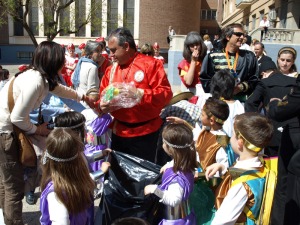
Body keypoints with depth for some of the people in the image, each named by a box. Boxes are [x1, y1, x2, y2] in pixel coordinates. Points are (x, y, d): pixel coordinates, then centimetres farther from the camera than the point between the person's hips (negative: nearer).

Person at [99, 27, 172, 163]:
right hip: (119, 132, 6)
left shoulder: (150, 64, -8)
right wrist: (103, 105, -9)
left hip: (144, 134, -5)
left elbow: (166, 93, -14)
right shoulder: (111, 69, 9)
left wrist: (141, 94, -27)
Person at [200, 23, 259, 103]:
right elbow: (205, 80, 3)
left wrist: (242, 87, -10)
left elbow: (254, 81, 9)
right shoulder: (213, 57, 4)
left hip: (241, 100, 2)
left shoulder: (249, 57, 12)